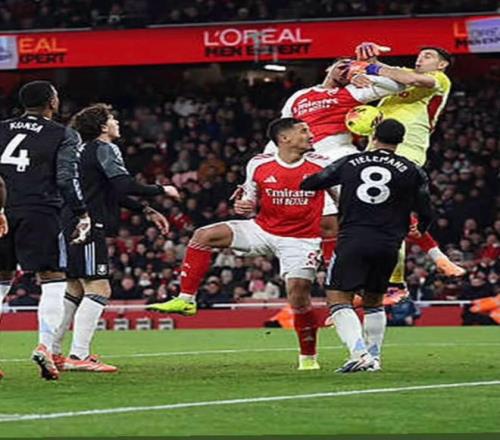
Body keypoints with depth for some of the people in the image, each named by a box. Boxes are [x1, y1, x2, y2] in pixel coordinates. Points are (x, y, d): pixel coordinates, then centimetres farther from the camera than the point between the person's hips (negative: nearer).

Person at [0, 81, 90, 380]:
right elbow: (67, 178, -7)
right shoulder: (64, 136, 1)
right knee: (53, 281, 1)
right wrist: (82, 215, -2)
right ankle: (45, 346, -14)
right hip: (40, 213, -4)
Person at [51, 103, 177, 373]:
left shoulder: (87, 150, 24)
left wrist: (147, 211, 23)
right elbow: (124, 185, -19)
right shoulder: (104, 149, -7)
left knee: (75, 290, 17)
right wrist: (161, 190, -6)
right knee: (99, 290, -12)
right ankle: (78, 356, -19)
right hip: (88, 228, -10)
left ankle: (53, 352, 18)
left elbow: (113, 192, 28)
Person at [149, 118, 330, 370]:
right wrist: (243, 206, -14)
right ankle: (185, 300, -7)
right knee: (204, 235, -12)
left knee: (299, 298, -10)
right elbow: (250, 204, 8)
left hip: (301, 240, -2)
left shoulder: (321, 165, -9)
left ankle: (308, 357, 11)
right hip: (263, 229, 3)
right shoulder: (258, 165, -4)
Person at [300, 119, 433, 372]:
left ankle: (360, 353, -20)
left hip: (353, 240, -2)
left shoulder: (349, 163, 8)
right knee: (374, 302, 21)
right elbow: (425, 215, 16)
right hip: (388, 245, 2)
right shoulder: (412, 172, 9)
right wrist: (417, 233, 39)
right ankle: (374, 358, 21)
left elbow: (310, 184, 15)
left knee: (339, 299, -3)